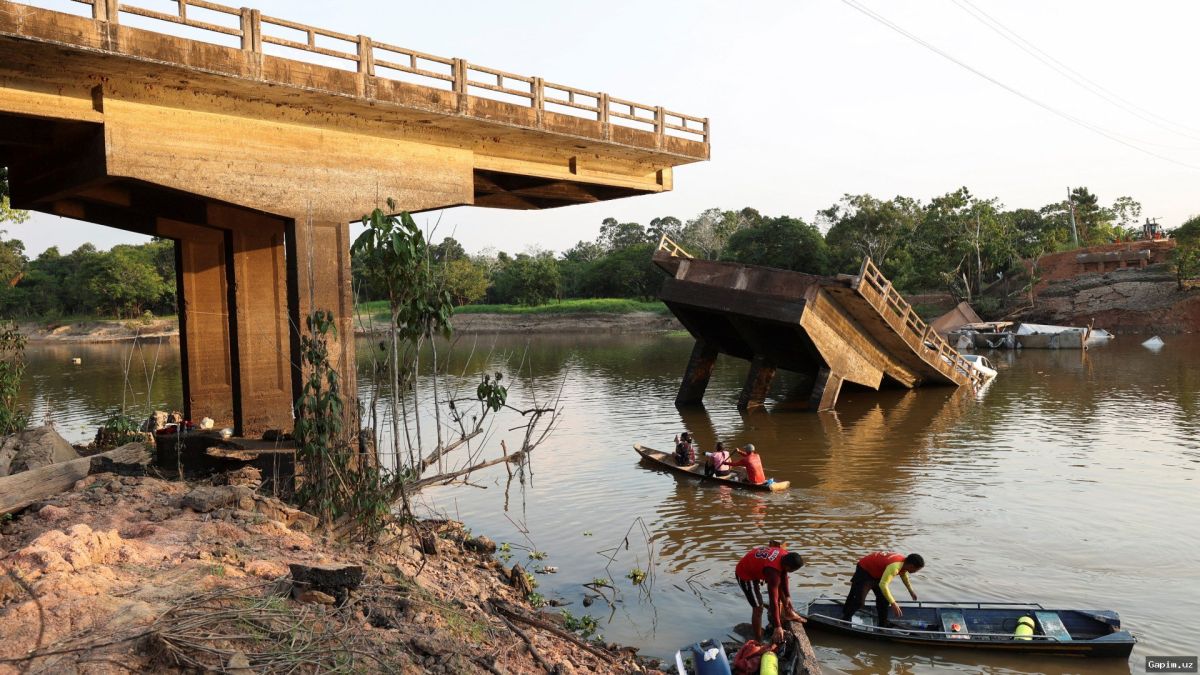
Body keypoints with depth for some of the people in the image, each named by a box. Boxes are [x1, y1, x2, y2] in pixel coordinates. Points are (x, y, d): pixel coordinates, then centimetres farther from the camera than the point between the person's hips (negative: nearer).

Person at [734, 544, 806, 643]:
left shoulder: (785, 555, -15)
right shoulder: (773, 572, -38)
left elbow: (783, 576, 5)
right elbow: (773, 600, -33)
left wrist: (787, 596, 14)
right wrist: (777, 627, -29)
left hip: (755, 566, 9)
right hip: (745, 574, -9)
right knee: (758, 608, -9)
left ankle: (788, 613, 36)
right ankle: (758, 642, 1)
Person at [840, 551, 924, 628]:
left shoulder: (905, 562, -7)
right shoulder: (894, 566, -37)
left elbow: (904, 575, 18)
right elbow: (883, 585, -43)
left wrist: (911, 590, 25)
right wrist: (893, 603, -41)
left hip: (877, 572, 9)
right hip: (864, 570, -9)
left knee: (883, 598, 10)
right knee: (858, 600, -13)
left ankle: (883, 623, 24)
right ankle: (844, 621, 0)